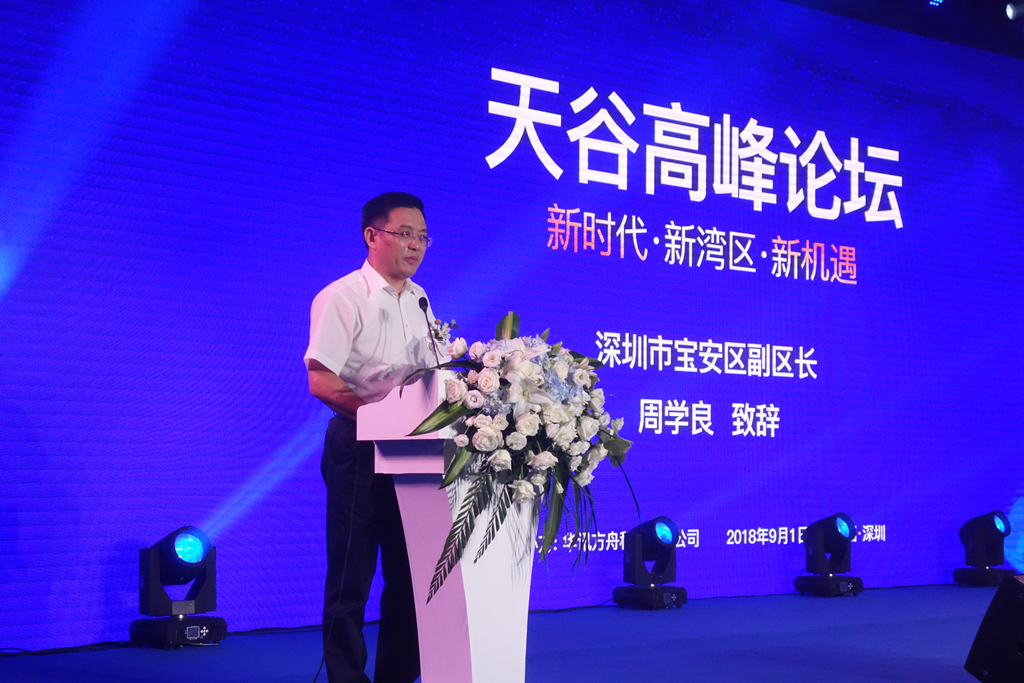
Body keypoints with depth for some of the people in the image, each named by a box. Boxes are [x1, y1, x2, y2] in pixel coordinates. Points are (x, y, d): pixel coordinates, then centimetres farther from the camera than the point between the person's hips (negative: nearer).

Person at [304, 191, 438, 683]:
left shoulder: (419, 300, 15)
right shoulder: (342, 298, -8)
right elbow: (321, 383, -15)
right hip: (358, 447, -7)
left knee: (410, 573, 11)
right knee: (351, 577, 0)